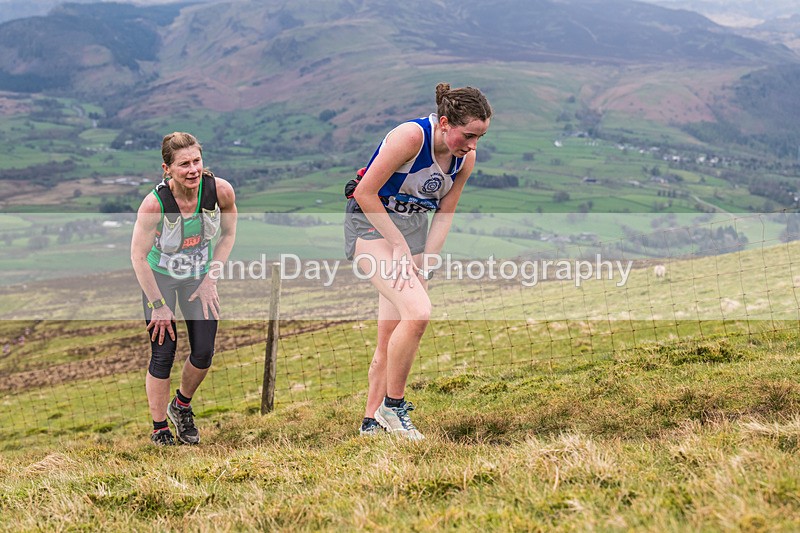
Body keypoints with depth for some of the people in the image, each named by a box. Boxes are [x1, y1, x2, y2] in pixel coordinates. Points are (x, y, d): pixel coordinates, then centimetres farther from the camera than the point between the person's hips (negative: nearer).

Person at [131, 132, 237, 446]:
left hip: (200, 278, 3)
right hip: (159, 277, -3)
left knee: (204, 353, -3)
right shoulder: (154, 203, -30)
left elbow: (228, 234, -2)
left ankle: (181, 406, 27)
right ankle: (159, 429, 9)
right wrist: (158, 305, -15)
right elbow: (138, 257, -19)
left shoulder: (220, 190, -22)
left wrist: (211, 279, -6)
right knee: (163, 354, -8)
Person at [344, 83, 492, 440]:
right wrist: (400, 246, -18)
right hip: (371, 222, -7)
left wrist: (424, 265, -4)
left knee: (390, 334, 7)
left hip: (414, 226, 7)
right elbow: (365, 192, -21)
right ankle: (392, 405, -8)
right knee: (417, 312, -23)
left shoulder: (466, 159, -5)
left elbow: (444, 215, 5)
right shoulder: (411, 136, -25)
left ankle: (371, 422, 17)